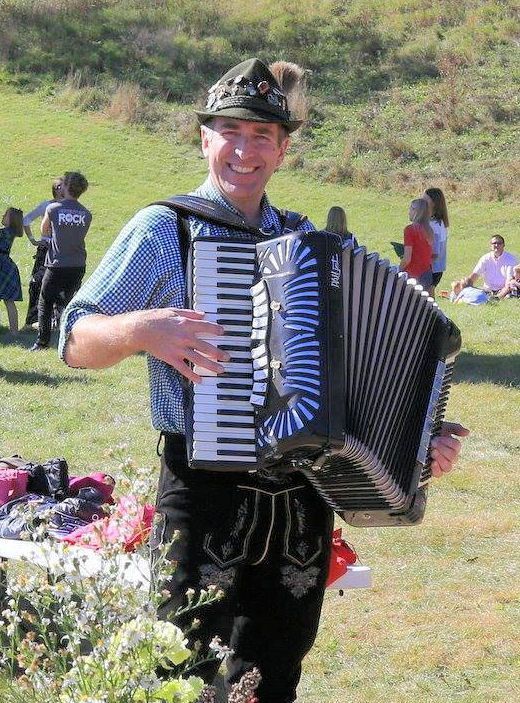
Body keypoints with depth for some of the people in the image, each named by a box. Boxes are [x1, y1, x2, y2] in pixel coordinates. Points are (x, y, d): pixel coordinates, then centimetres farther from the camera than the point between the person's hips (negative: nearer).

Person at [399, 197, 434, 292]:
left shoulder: (410, 229, -13)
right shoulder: (429, 230, 7)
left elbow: (407, 258, -15)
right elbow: (432, 254, 12)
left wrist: (398, 271, -3)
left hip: (414, 275, -7)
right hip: (427, 273, 7)